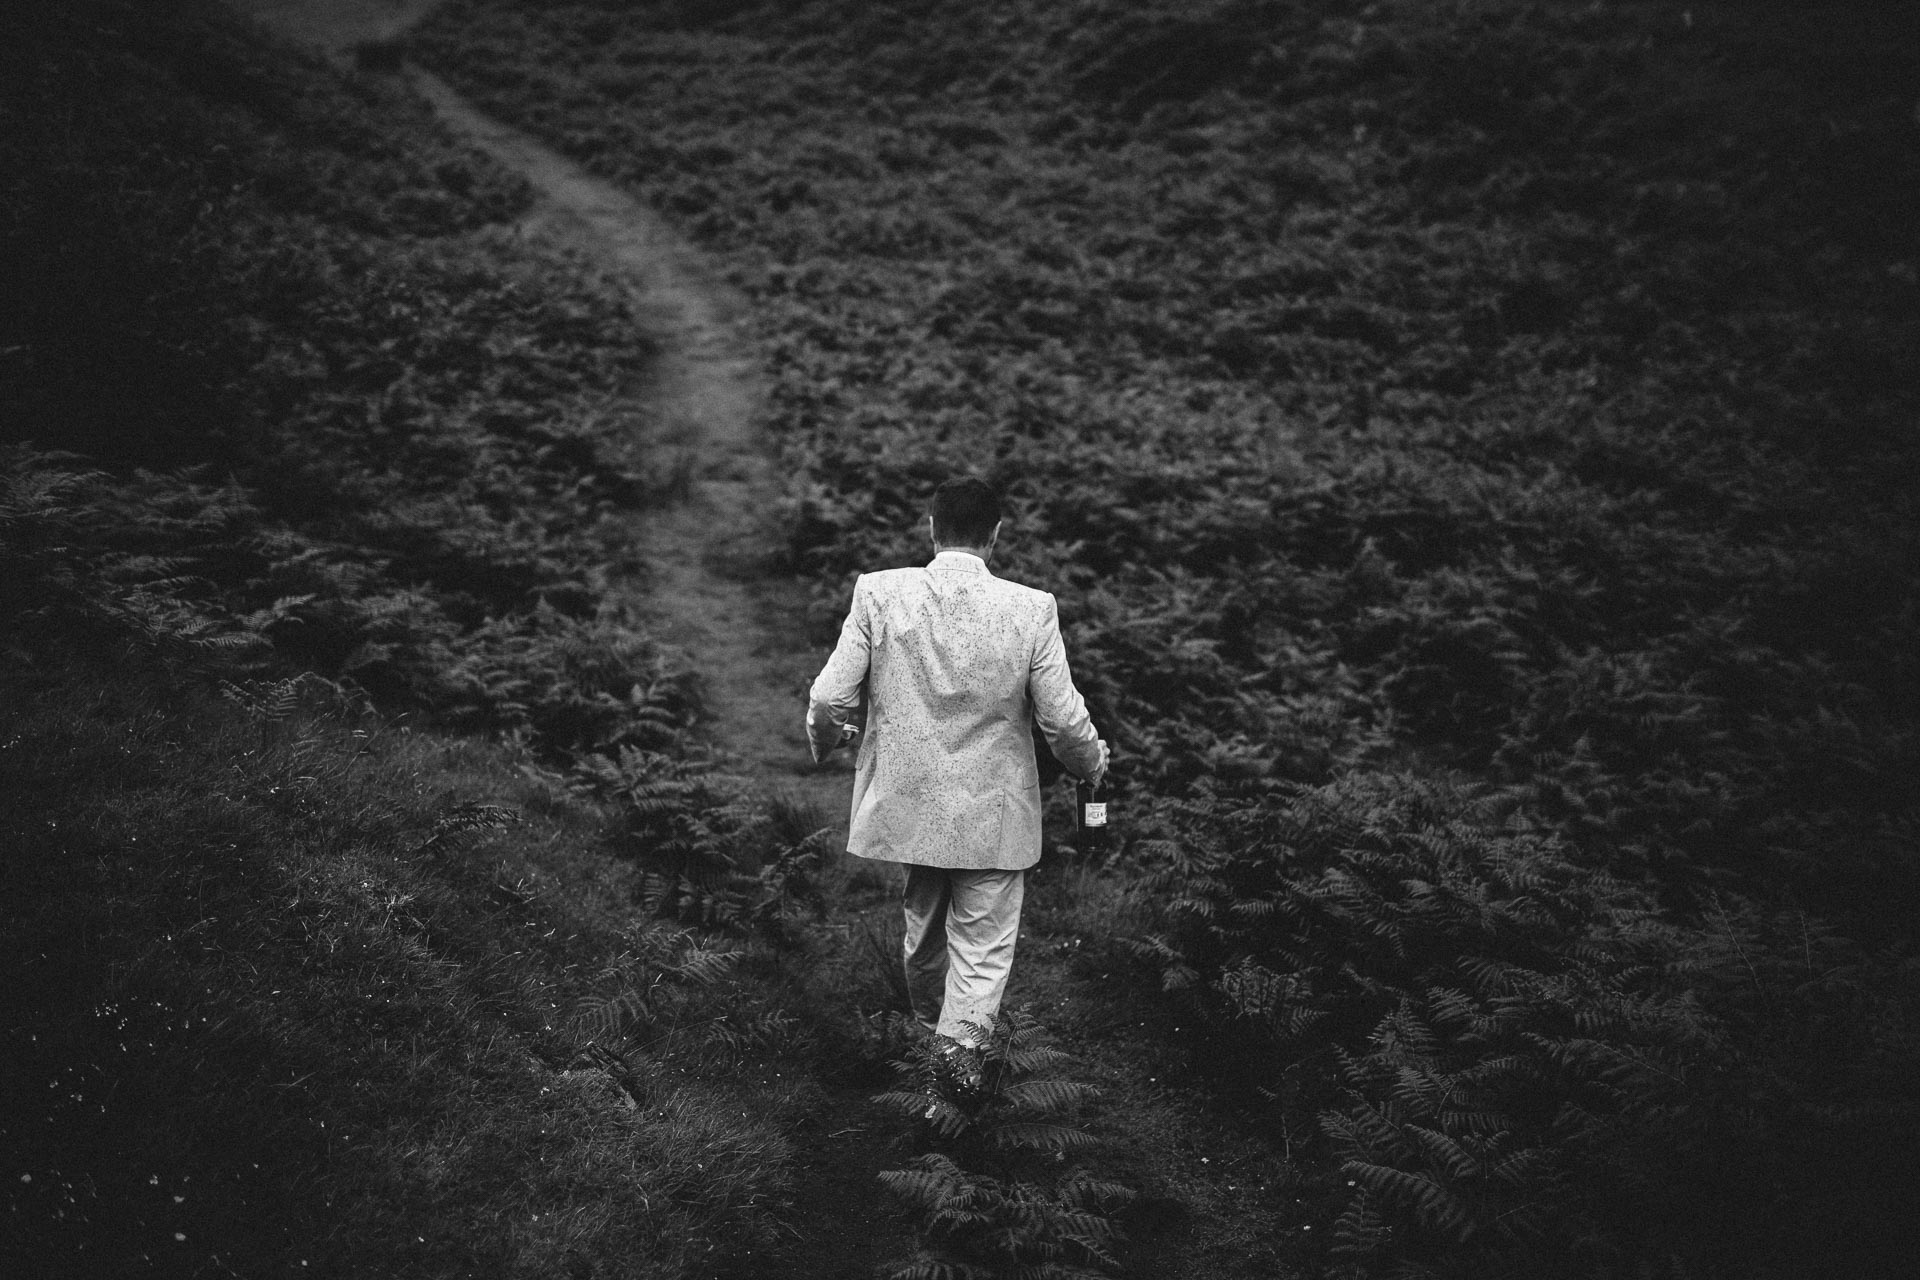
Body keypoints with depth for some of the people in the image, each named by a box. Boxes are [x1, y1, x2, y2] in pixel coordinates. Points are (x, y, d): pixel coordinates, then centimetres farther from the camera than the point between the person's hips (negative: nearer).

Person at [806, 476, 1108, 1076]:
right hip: (993, 815, -3)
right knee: (982, 949, 10)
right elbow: (1062, 720, -9)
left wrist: (826, 741, 13)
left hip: (905, 803, 3)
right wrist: (1092, 762, 13)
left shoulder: (879, 593, -11)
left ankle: (931, 1030, 47)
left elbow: (829, 699, -10)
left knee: (923, 932, 25)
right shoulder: (1032, 609, -13)